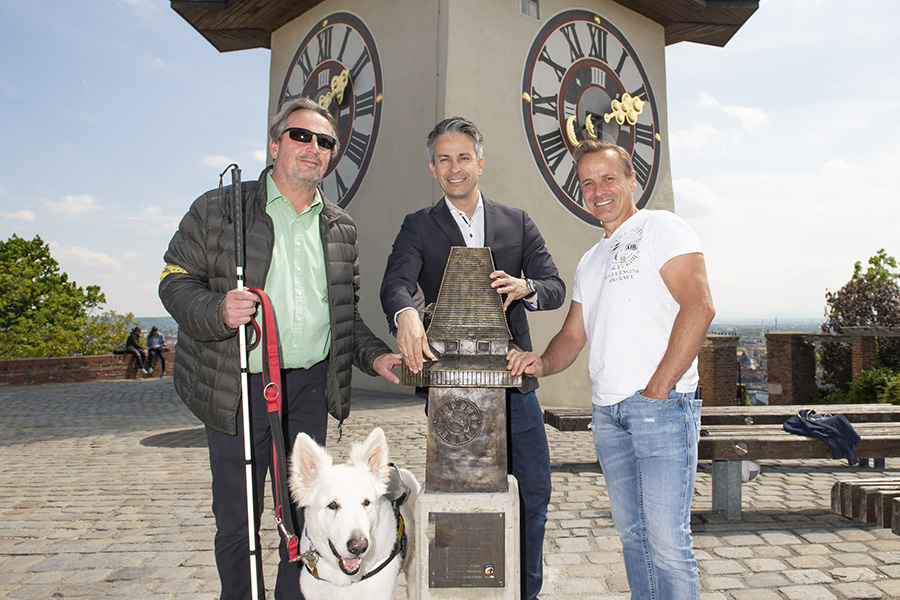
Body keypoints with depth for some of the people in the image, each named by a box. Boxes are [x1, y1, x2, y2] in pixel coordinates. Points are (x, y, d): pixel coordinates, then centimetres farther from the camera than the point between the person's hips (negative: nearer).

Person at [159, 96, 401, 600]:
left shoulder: (341, 228, 11)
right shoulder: (218, 209, 0)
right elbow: (176, 280, -2)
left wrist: (373, 354, 0)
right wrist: (217, 310, -21)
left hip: (311, 387, 3)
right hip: (240, 388, -3)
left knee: (305, 512, 14)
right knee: (237, 516, 9)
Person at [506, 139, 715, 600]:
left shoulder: (660, 228, -1)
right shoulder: (590, 261, 22)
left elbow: (699, 307, -14)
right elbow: (574, 335, 22)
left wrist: (658, 389, -16)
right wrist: (543, 363, 0)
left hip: (662, 405, -7)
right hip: (607, 410, 7)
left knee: (667, 539, -7)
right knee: (631, 531, 13)